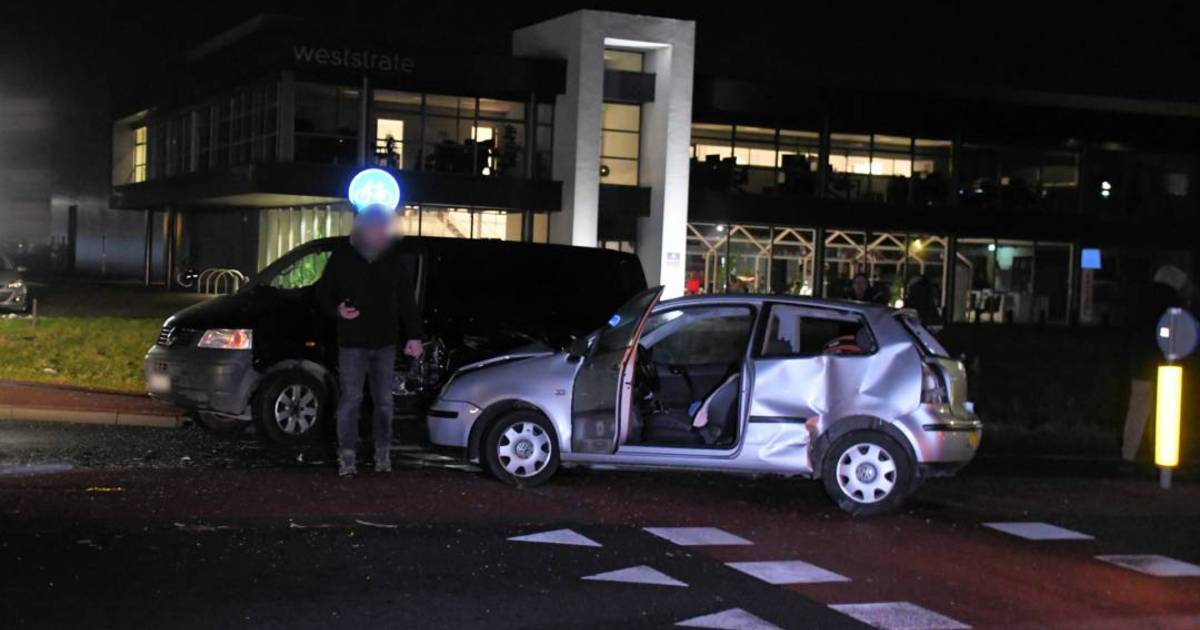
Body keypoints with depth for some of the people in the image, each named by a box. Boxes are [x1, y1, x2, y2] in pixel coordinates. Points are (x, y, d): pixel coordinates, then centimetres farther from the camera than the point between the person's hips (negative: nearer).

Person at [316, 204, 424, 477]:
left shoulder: (394, 260, 3)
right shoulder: (342, 258, -2)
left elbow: (407, 301, 7)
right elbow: (323, 294, 6)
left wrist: (414, 336, 0)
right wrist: (337, 311, -15)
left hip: (385, 343, 2)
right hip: (352, 343, -2)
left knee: (384, 401, 7)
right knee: (350, 399, -4)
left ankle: (383, 454, 16)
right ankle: (347, 456, 0)